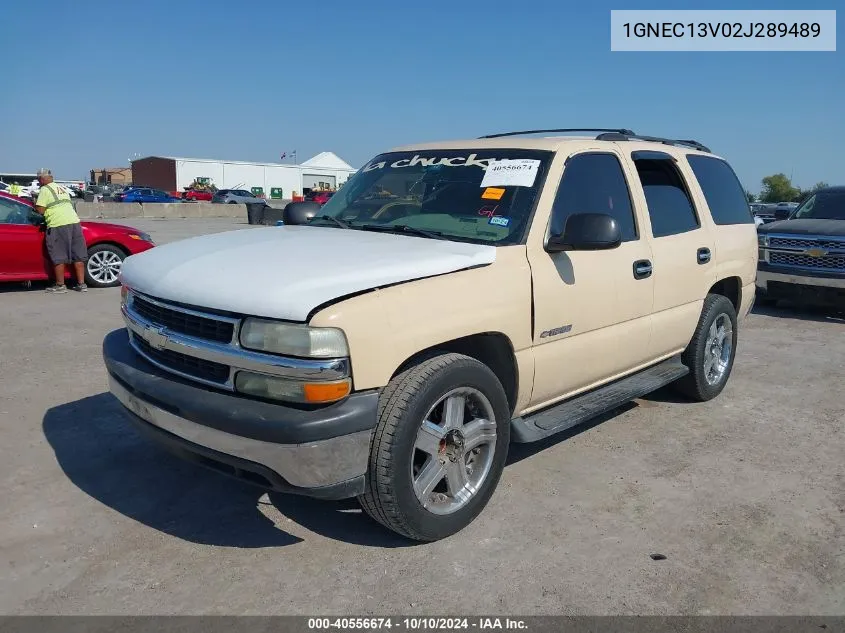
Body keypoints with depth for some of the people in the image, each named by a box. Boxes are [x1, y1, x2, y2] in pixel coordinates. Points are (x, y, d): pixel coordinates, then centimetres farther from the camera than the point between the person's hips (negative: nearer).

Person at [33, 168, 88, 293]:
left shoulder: (45, 189, 1)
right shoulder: (61, 188, 24)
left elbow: (40, 210, -6)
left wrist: (35, 204, 14)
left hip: (58, 225, -7)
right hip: (74, 221, 7)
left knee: (59, 257, 0)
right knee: (78, 256, 8)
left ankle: (60, 285, 5)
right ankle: (81, 284, 10)